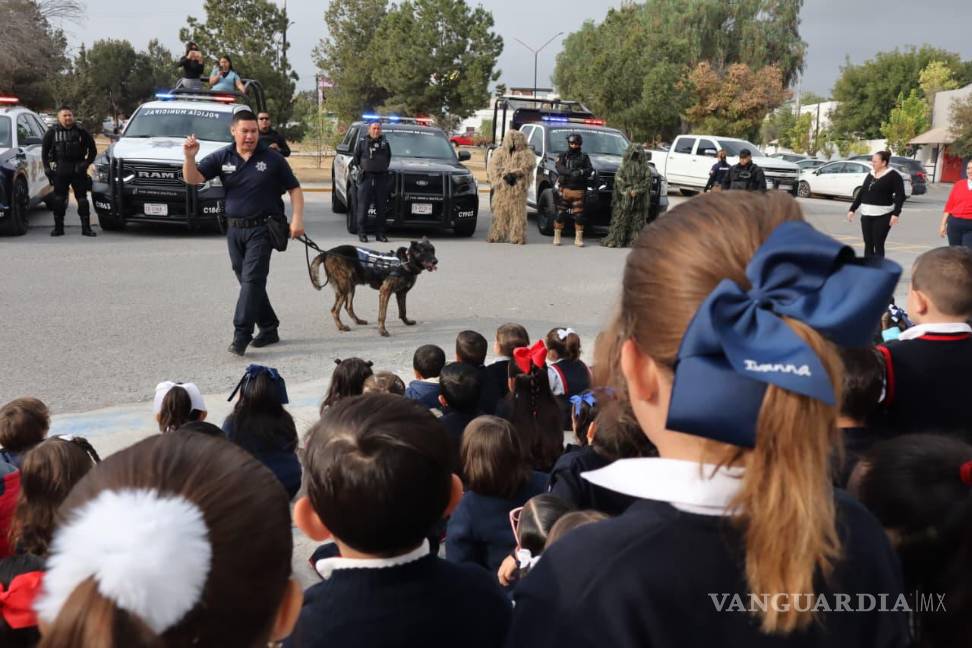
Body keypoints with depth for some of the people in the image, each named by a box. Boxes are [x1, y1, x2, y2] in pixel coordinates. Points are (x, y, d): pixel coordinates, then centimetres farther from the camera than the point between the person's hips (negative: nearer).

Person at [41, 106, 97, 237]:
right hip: (60, 171, 1)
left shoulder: (81, 132, 3)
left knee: (82, 199, 0)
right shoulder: (52, 132, 5)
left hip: (78, 171, 0)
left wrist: (87, 163, -2)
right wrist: (46, 167, 2)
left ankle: (86, 228, 3)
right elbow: (44, 150, 11)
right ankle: (58, 227, 11)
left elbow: (93, 149, 9)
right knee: (59, 199, 3)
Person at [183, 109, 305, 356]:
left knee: (252, 280, -12)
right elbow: (192, 179, -1)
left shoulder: (272, 159, -1)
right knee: (249, 282, 11)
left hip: (261, 228, -4)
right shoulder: (222, 158, 4)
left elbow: (294, 188, 3)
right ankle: (269, 329, 24)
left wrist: (297, 219, -10)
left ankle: (241, 335, -13)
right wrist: (189, 157, -21)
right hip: (234, 229, 4)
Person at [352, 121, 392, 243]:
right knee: (363, 207, -5)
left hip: (381, 178, 2)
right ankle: (362, 233, -1)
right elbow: (356, 157, 10)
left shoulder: (385, 143, 11)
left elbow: (389, 158, 21)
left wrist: (385, 168, 12)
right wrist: (360, 168, 4)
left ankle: (380, 234, 9)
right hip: (366, 178, -2)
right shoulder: (362, 142, 4)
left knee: (381, 208, 3)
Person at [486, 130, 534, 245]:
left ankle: (518, 237, -1)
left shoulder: (526, 154, 5)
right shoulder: (499, 152, 10)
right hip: (502, 188, 2)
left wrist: (514, 174, -20)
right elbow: (492, 167, 1)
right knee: (500, 212, 3)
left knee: (518, 212, -4)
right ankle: (496, 235, 10)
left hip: (518, 189, -2)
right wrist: (505, 175, -13)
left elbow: (527, 166, -9)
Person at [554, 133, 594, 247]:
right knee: (561, 213, 0)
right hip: (565, 189, 0)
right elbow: (558, 167, -9)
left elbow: (590, 170, 0)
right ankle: (557, 237, 10)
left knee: (579, 215, -3)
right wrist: (571, 172, -25)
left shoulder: (584, 157, 12)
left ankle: (578, 238, 5)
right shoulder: (563, 156, 10)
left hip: (579, 190, 0)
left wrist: (581, 172, -21)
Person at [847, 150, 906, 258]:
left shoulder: (893, 176, -7)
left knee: (878, 245, -4)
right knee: (868, 244, 7)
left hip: (882, 216, -6)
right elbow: (861, 193, 17)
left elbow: (900, 196, -12)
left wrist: (895, 214, -22)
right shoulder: (870, 175, 12)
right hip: (866, 215, 6)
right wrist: (852, 209, 15)